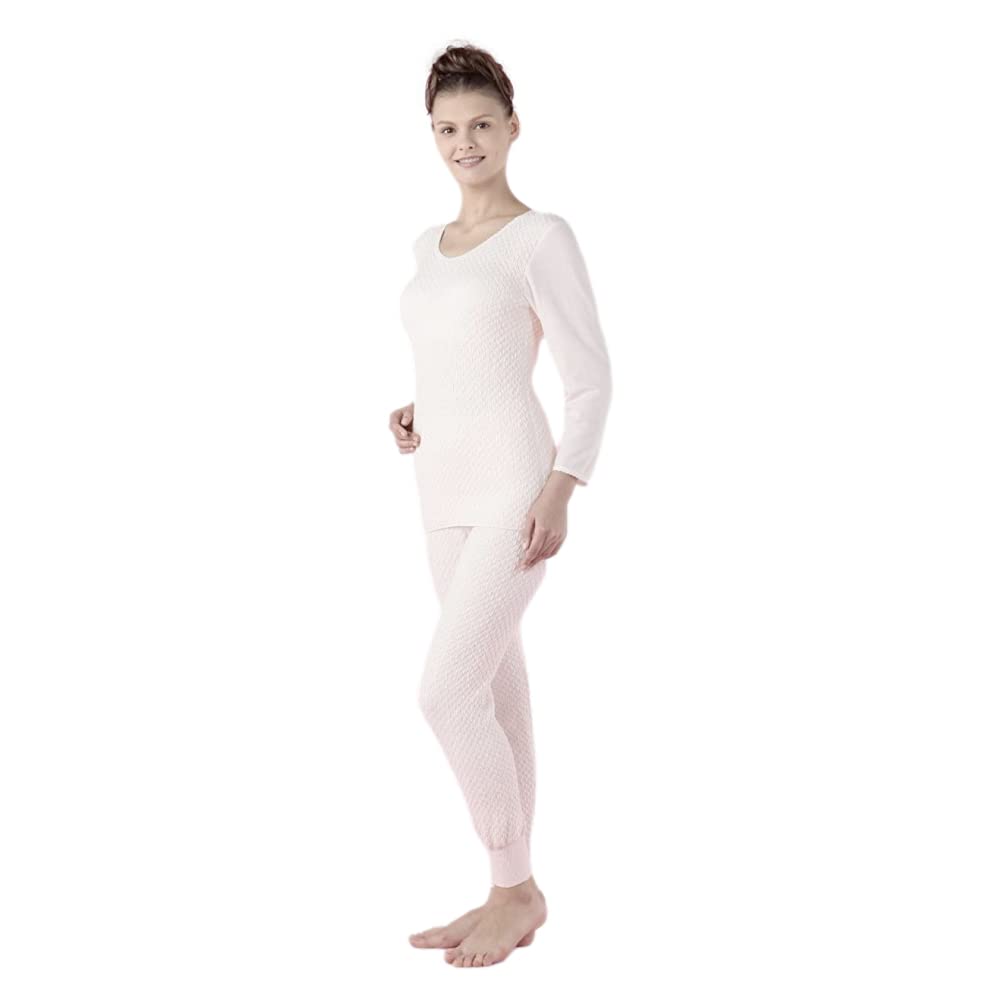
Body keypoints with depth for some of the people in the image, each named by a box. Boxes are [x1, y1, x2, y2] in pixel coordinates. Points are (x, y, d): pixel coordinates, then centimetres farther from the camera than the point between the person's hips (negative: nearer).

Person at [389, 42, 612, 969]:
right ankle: (512, 895, 20)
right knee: (497, 695, 11)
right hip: (448, 496, 8)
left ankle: (515, 886, 5)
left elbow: (590, 377, -10)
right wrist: (413, 414, 3)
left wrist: (558, 492, -19)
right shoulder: (431, 247, 15)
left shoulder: (545, 236, -7)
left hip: (516, 490, -8)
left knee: (445, 693, -14)